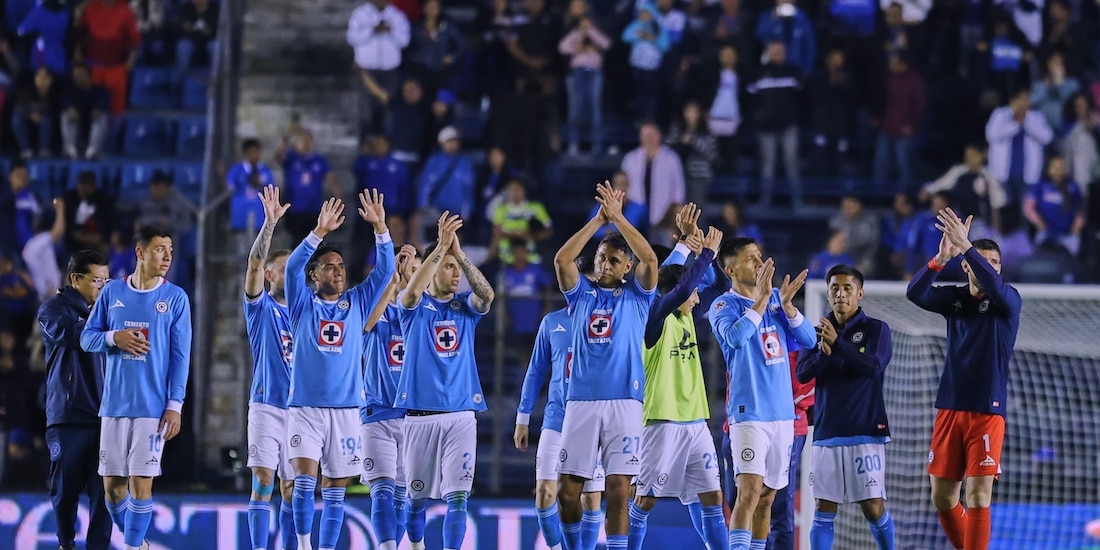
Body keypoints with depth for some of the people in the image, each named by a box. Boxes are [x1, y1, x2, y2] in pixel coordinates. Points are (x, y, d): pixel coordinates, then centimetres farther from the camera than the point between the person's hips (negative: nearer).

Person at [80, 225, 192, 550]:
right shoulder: (113, 292, 7)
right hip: (114, 403, 3)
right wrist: (114, 338, -12)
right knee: (112, 483, 5)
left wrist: (175, 405, -8)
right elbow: (87, 338, 10)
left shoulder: (175, 298, 1)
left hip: (153, 408, -3)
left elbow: (180, 356, -1)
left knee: (141, 481, -8)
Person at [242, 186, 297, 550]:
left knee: (291, 488, 6)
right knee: (263, 481, -10)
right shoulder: (261, 308, 1)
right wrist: (270, 223, -25)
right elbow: (254, 265, -15)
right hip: (267, 406, -4)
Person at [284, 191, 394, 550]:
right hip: (305, 408, -3)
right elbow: (293, 267, -13)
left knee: (335, 488, 4)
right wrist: (320, 232, -25)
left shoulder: (357, 303, 10)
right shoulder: (303, 304, 4)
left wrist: (380, 227, -13)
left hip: (346, 409, 3)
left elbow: (385, 271, 1)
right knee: (305, 477, -16)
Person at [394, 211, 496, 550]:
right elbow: (412, 291, -22)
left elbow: (488, 295, -14)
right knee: (417, 495, 9)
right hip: (420, 414, -1)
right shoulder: (415, 306, 2)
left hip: (460, 413, 1)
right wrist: (441, 246, -27)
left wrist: (459, 253, -20)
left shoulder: (466, 307, 8)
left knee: (458, 495, -10)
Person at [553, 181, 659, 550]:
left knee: (618, 489, -9)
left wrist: (618, 218, -11)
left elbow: (650, 259, -9)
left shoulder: (636, 296, 9)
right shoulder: (581, 294, 12)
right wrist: (599, 220, -9)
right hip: (581, 401, 2)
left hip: (624, 402, -2)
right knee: (567, 489, 1)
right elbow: (562, 259, -5)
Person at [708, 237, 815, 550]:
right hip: (750, 413, -6)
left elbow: (808, 340, 3)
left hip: (783, 413, 6)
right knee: (750, 491, -18)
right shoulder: (725, 306, -6)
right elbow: (735, 336, -27)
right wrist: (762, 297, -25)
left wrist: (786, 304, -11)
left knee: (767, 496, 9)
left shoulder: (776, 299, 10)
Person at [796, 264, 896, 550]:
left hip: (866, 431, -3)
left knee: (873, 507, -5)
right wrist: (824, 353, -19)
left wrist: (837, 343, -24)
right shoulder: (818, 331, 10)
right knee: (824, 509, 1)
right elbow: (803, 373, 1)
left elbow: (874, 366, -15)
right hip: (826, 432, 3)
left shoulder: (876, 329, 1)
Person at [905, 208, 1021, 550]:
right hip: (949, 408, 4)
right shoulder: (954, 298, 6)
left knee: (978, 495, -11)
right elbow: (914, 293, -11)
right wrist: (941, 258, -29)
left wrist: (966, 245, -37)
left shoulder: (1009, 300, -4)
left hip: (987, 410, -4)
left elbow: (995, 286, -27)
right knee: (942, 497, 8)